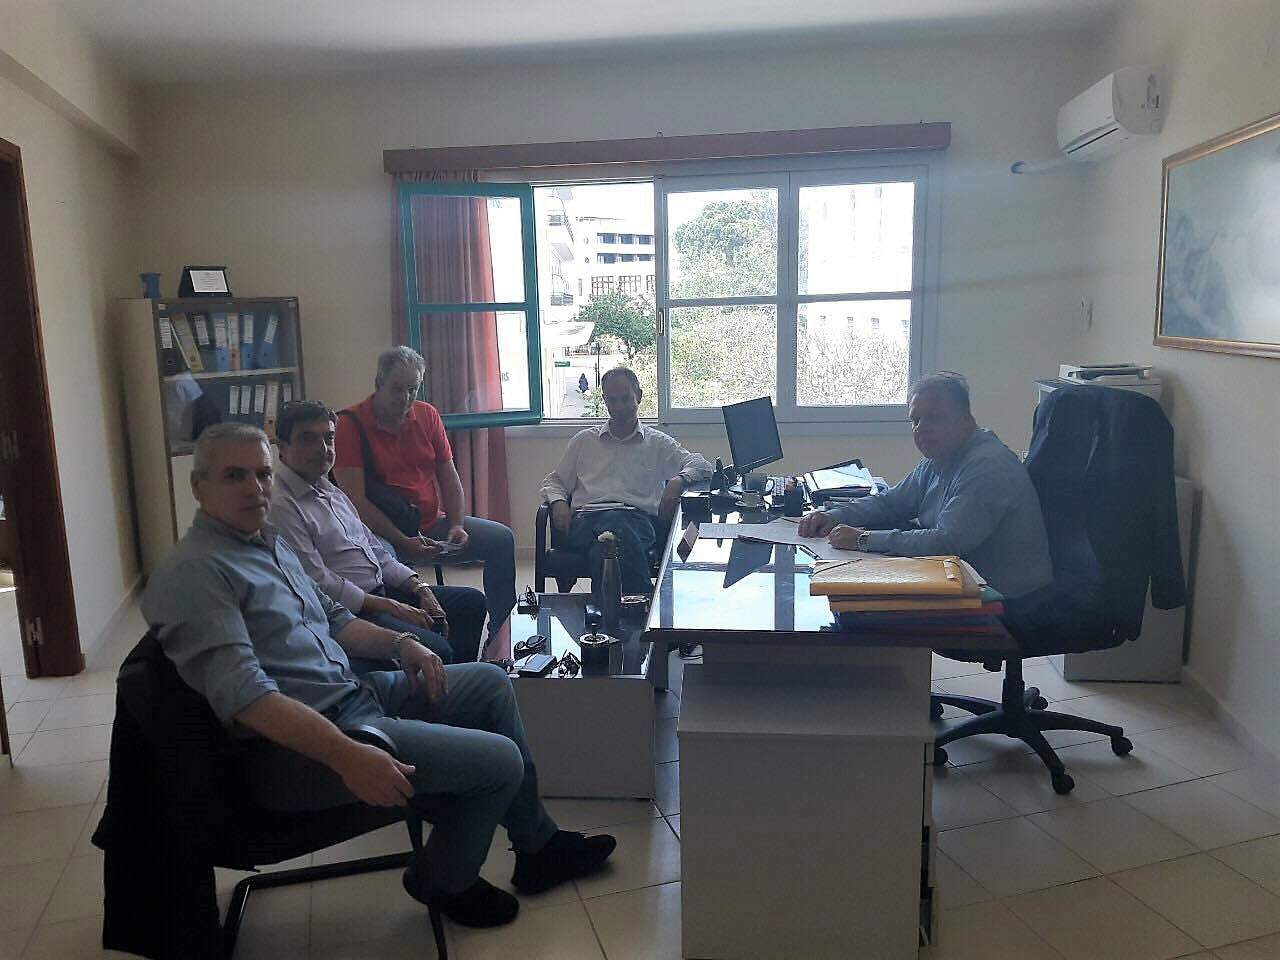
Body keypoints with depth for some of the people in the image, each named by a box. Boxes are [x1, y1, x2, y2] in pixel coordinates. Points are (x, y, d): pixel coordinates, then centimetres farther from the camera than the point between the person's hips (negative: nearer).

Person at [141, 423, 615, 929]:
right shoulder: (192, 572, -17)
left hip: (353, 692, 10)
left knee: (491, 683, 13)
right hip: (294, 746, -10)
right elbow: (243, 695, -27)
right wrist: (347, 756, -35)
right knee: (499, 759, -16)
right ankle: (444, 880, 14)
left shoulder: (270, 543, 14)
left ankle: (539, 847, 23)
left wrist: (398, 642, 2)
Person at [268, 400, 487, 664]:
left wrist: (421, 590, 5)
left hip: (382, 590, 10)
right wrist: (393, 608, -17)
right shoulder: (280, 507, -14)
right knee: (437, 650, -27)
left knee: (472, 600, 11)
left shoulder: (330, 491, 16)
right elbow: (319, 583, -20)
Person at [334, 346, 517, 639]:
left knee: (501, 538, -6)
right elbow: (356, 500, -16)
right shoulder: (351, 424, -10)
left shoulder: (427, 415, 9)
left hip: (432, 524, 6)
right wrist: (403, 543, -22)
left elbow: (449, 477, 12)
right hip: (383, 536, -6)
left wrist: (456, 525, -3)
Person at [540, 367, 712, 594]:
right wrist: (558, 502, 6)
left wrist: (679, 480, -10)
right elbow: (554, 481, 30)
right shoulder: (584, 440, 28)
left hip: (638, 517, 0)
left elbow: (701, 465, 14)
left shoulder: (657, 443, 23)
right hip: (586, 519, 1)